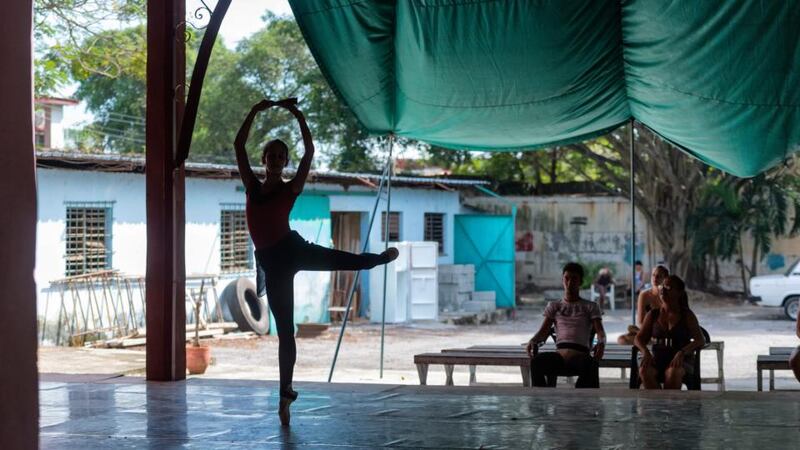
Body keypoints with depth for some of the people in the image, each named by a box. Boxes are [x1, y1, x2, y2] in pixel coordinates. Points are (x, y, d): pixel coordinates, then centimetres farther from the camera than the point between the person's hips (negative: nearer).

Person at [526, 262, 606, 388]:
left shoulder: (590, 307, 19)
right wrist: (532, 340, -12)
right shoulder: (554, 306, 25)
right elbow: (543, 331, 13)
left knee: (590, 365, -40)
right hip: (560, 353, 2)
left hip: (581, 353, -2)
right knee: (537, 361, -34)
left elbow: (600, 331, 5)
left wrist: (601, 343, -21)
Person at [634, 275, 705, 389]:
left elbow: (700, 340, -8)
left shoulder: (687, 315, 2)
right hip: (658, 360, 3)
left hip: (682, 361, -2)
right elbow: (639, 338, 7)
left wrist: (682, 353, -26)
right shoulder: (653, 314, 11)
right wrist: (645, 352, -16)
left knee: (673, 372, -39)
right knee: (644, 370, -33)